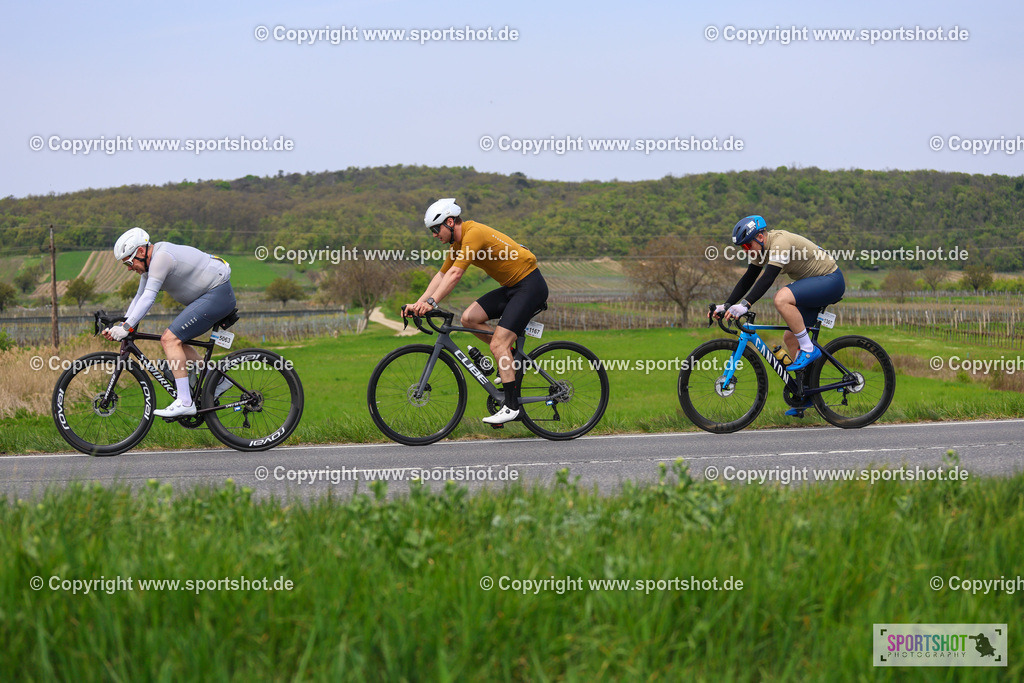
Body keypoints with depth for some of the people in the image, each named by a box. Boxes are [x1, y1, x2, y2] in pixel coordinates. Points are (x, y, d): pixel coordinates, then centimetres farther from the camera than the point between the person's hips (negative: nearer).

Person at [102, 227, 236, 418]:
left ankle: (184, 402, -21)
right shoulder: (149, 261, 11)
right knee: (172, 340, 11)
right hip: (207, 297, 11)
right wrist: (121, 325, 5)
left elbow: (148, 298, -27)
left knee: (170, 339, -17)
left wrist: (127, 328, -28)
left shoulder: (161, 257, -21)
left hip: (218, 294, -11)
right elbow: (140, 297, 14)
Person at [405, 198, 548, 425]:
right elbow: (442, 275, 12)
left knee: (498, 345, -16)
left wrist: (431, 302, -36)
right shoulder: (459, 242, 9)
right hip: (511, 287, 9)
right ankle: (509, 358, 11)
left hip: (530, 285, -9)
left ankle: (512, 405, -11)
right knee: (469, 318, -2)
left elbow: (455, 274, -30)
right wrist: (418, 304, 2)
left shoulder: (473, 234, -21)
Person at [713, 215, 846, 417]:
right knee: (790, 338, 5)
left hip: (831, 281, -10)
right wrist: (726, 305, 0)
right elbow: (748, 279, 9)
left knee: (781, 299, -31)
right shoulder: (762, 248, 5)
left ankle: (808, 349, -18)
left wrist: (745, 305, -41)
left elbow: (768, 278, -34)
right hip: (814, 285, 10)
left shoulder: (780, 242, -24)